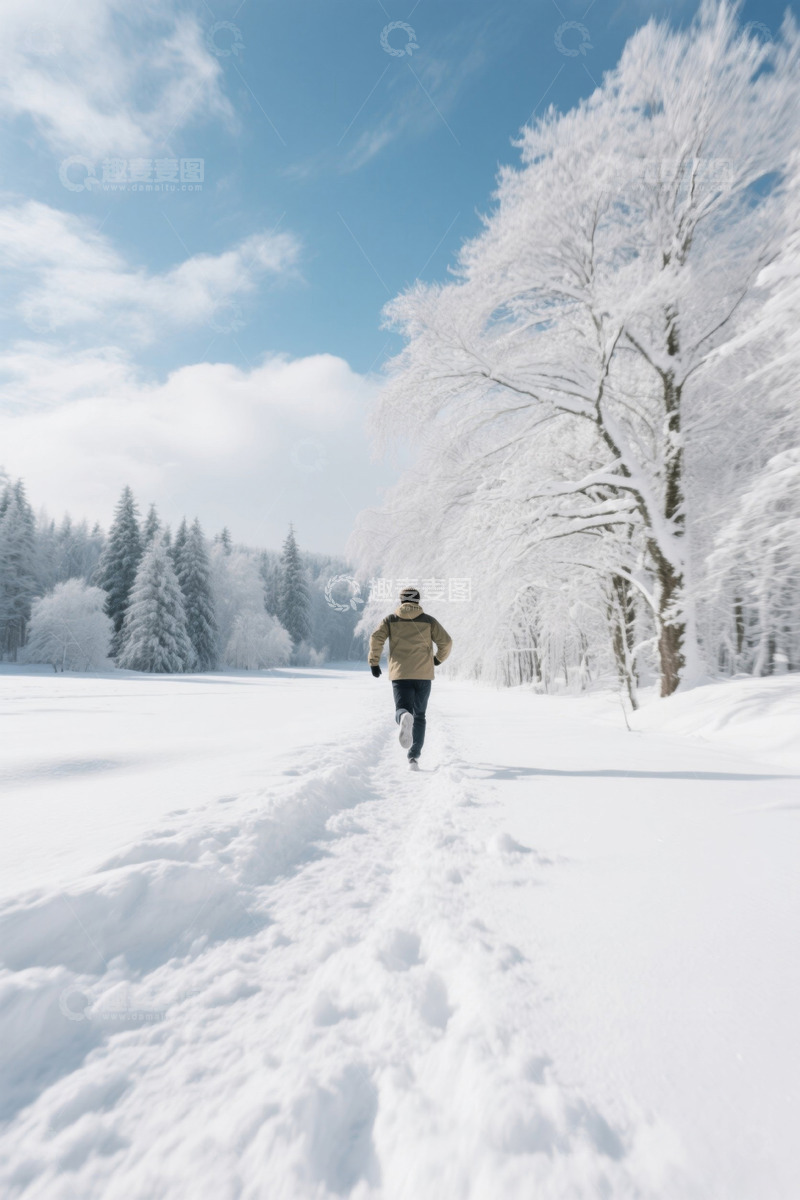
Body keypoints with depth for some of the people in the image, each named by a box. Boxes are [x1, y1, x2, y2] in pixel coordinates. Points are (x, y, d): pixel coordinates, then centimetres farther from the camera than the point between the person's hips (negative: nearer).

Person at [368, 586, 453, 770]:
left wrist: (374, 662, 5)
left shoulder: (390, 619, 8)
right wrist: (439, 658, 18)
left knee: (402, 710, -2)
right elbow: (446, 641, 0)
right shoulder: (428, 620, 7)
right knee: (419, 716, 13)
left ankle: (404, 718, -40)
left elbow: (376, 638, -6)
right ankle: (414, 756, 6)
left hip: (400, 674, -1)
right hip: (424, 675, 1)